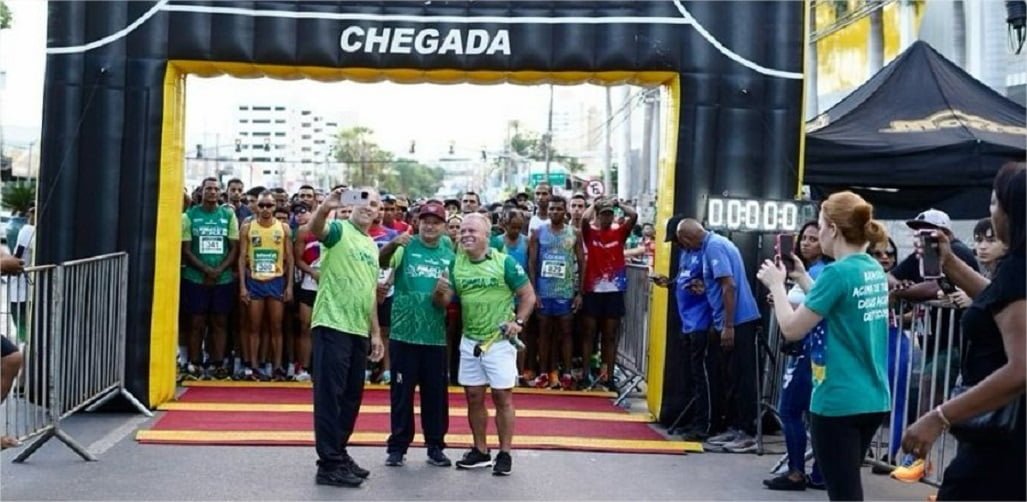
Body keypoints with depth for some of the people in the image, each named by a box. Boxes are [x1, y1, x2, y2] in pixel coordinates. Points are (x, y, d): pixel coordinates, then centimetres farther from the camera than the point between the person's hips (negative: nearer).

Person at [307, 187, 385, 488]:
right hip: (332, 325, -8)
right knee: (330, 395, -4)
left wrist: (375, 332, 19)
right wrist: (325, 207, -48)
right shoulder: (339, 230, -4)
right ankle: (329, 465, 0)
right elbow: (315, 229, -28)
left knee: (351, 396, 14)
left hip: (359, 330, 8)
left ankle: (339, 453, 25)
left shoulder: (373, 246, 19)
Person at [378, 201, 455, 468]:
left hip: (435, 335, 3)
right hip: (404, 333, -3)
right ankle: (397, 446, 12)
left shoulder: (449, 255, 7)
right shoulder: (406, 247, -2)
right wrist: (393, 244, -41)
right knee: (401, 392, 4)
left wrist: (442, 294, -17)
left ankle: (435, 446, 18)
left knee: (436, 393, 8)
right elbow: (381, 262, -21)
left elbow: (446, 299, 7)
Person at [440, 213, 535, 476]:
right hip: (469, 340, 5)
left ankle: (505, 454, 8)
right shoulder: (455, 265, 4)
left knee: (502, 397, 0)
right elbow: (444, 301, 4)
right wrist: (440, 292, -18)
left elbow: (529, 296, -3)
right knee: (474, 397, 10)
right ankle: (480, 451, 22)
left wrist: (518, 321, -16)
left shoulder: (505, 263, -8)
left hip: (499, 341, -4)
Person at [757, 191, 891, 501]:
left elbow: (792, 329, -14)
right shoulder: (874, 270, 7)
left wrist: (776, 284, -1)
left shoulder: (837, 272, -18)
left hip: (839, 402, -8)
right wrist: (802, 278, 15)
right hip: (873, 399, 9)